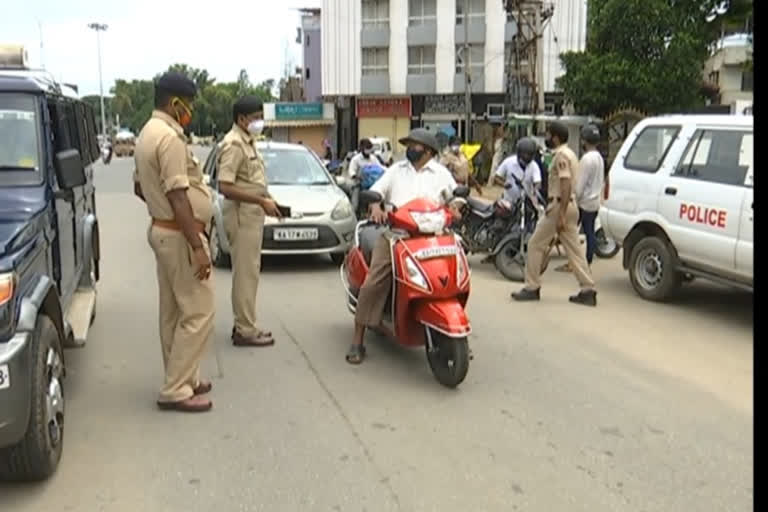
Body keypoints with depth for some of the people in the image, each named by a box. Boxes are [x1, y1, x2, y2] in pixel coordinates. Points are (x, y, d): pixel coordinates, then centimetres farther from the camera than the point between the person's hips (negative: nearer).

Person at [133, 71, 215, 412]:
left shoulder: (148, 133, 13)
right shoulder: (170, 137, -20)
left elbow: (140, 187, 22)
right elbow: (177, 196, -25)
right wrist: (197, 246, -25)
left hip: (162, 230, 11)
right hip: (179, 235, -11)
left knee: (173, 312, 14)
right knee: (198, 312, -6)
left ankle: (182, 378, 24)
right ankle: (176, 390, -2)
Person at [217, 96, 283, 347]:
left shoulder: (247, 142, 15)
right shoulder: (234, 144, -16)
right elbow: (225, 187, -24)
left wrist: (265, 200, 13)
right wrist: (261, 201, -21)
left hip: (251, 213, 10)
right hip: (242, 214, -10)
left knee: (248, 271, 14)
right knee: (246, 272, -7)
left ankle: (244, 324, 22)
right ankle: (245, 331, -2)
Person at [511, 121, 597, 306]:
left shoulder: (561, 155, -14)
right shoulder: (568, 153, 18)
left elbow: (566, 186, -22)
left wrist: (561, 215, -25)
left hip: (560, 205, -10)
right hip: (570, 205, 10)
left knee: (536, 245, 0)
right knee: (574, 248, 8)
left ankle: (532, 288, 5)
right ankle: (588, 290, 7)